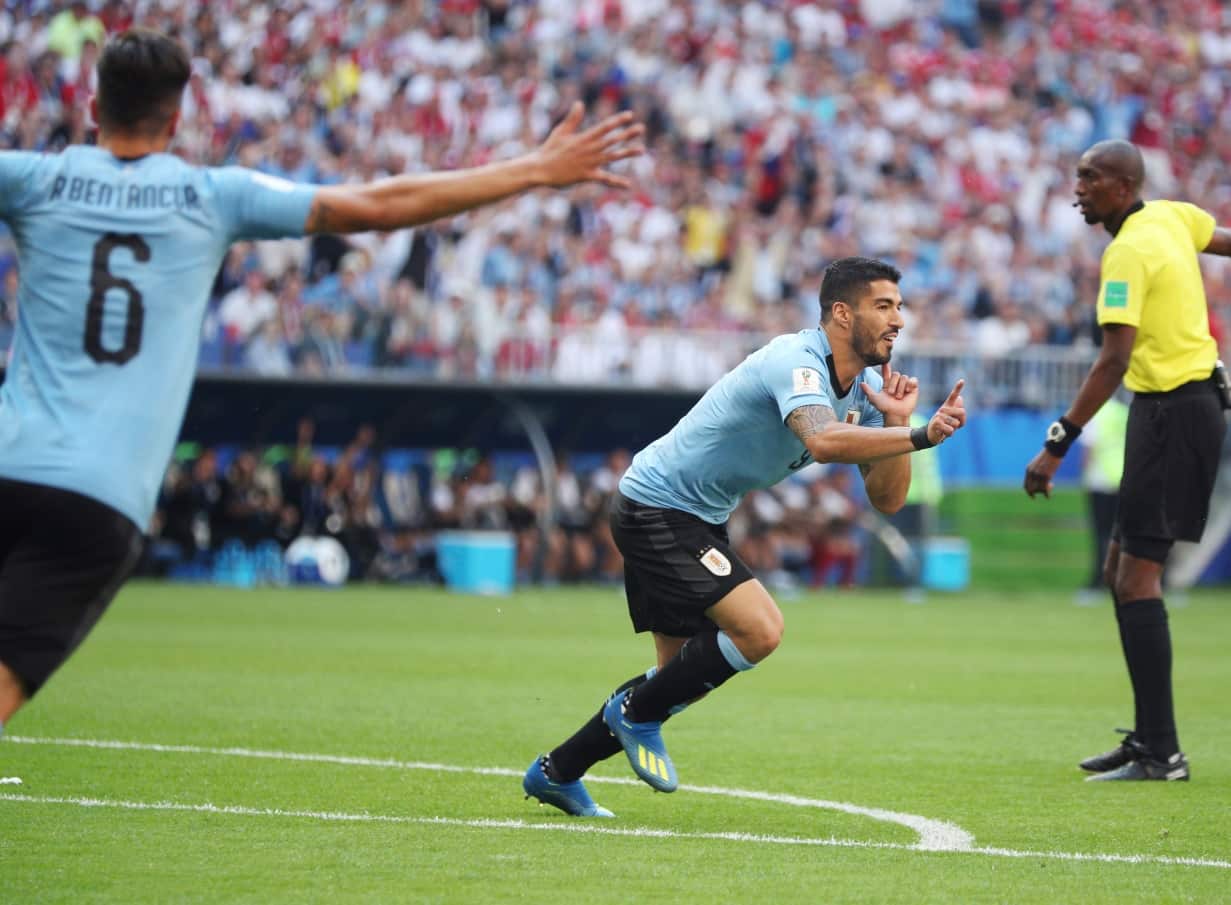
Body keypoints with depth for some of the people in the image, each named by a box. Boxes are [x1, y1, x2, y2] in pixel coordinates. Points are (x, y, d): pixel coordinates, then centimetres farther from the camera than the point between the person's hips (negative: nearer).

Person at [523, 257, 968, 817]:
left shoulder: (867, 387, 3)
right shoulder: (797, 361, -25)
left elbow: (886, 499, -1)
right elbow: (823, 442, -46)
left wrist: (895, 420, -14)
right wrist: (919, 437, -47)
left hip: (696, 520, 10)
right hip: (656, 504, -10)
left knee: (682, 676, 13)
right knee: (759, 628, -23)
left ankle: (555, 772, 25)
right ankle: (637, 711, -2)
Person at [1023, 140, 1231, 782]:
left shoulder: (1131, 251, -17)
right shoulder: (1171, 217, 9)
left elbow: (1113, 361, -24)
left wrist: (1057, 446, -25)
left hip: (1173, 411, -10)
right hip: (1177, 407, 10)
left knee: (1137, 578, -12)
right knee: (1121, 571, 13)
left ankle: (1160, 752, -13)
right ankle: (1149, 738, 17)